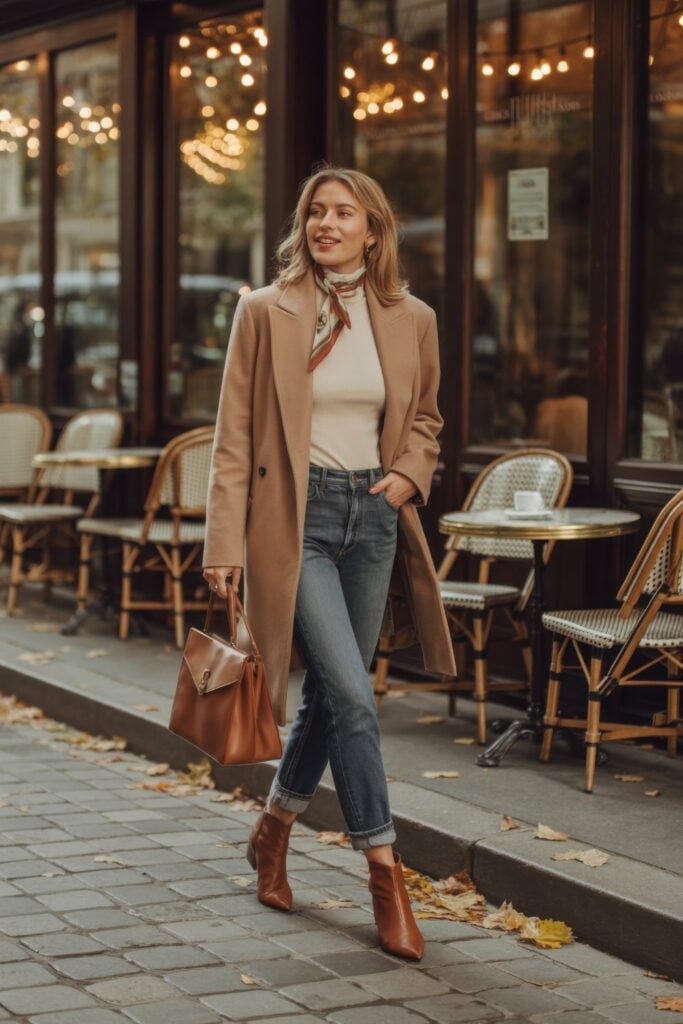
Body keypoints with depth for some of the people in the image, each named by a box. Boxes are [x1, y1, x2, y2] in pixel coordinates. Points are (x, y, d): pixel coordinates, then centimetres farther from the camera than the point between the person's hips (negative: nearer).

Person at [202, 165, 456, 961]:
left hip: (372, 516, 4)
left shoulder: (411, 321, 5)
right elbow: (234, 436, -3)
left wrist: (410, 474, 0)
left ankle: (272, 829, 36)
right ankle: (385, 873, -4)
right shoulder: (265, 312, -4)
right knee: (352, 695, -12)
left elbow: (424, 418, 21)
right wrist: (225, 544, -9)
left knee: (330, 693, 12)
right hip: (294, 518, -4)